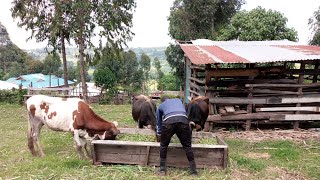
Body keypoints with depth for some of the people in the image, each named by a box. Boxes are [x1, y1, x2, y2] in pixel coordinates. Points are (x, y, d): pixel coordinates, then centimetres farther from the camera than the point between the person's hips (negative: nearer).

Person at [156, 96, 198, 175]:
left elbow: (159, 122, 42)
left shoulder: (160, 106, 35)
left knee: (163, 145, 20)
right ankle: (194, 171, 19)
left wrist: (159, 136, 55)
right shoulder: (178, 100, 40)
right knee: (187, 146, 15)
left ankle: (162, 170, 23)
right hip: (183, 120, 1)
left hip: (168, 121, -1)